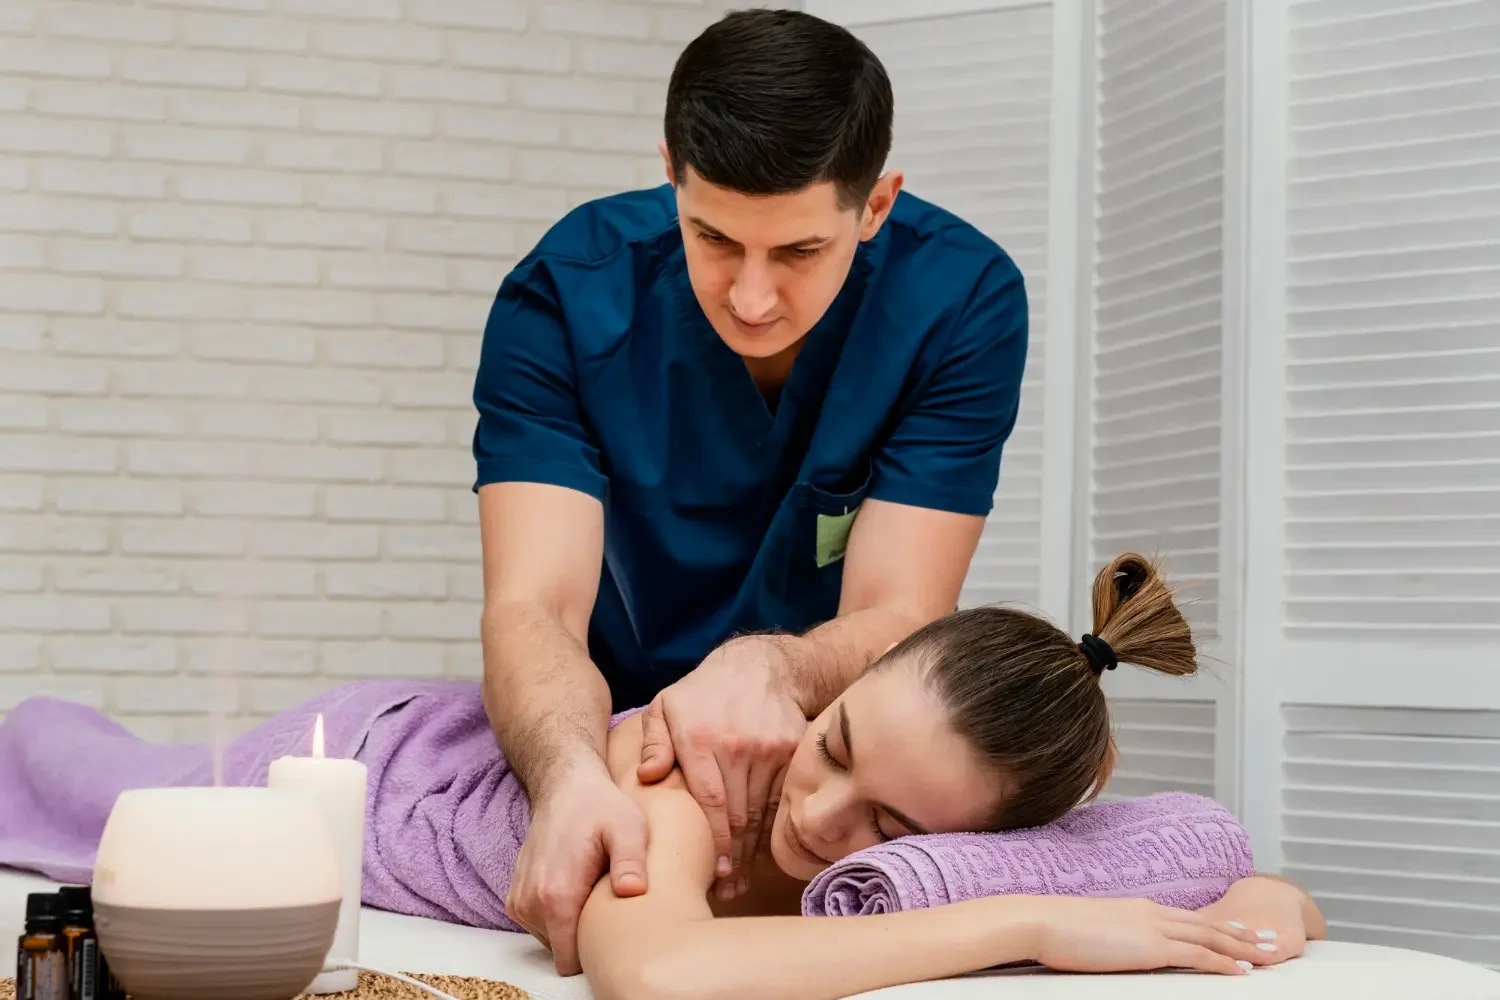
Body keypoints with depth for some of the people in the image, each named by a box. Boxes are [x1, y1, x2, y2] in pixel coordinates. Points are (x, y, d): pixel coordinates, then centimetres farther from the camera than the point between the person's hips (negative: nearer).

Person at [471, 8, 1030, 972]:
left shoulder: (962, 301, -18)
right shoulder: (566, 295, -17)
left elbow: (898, 620, -19)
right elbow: (534, 607, -26)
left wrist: (772, 670, -43)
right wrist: (572, 773, -48)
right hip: (616, 746, 1)